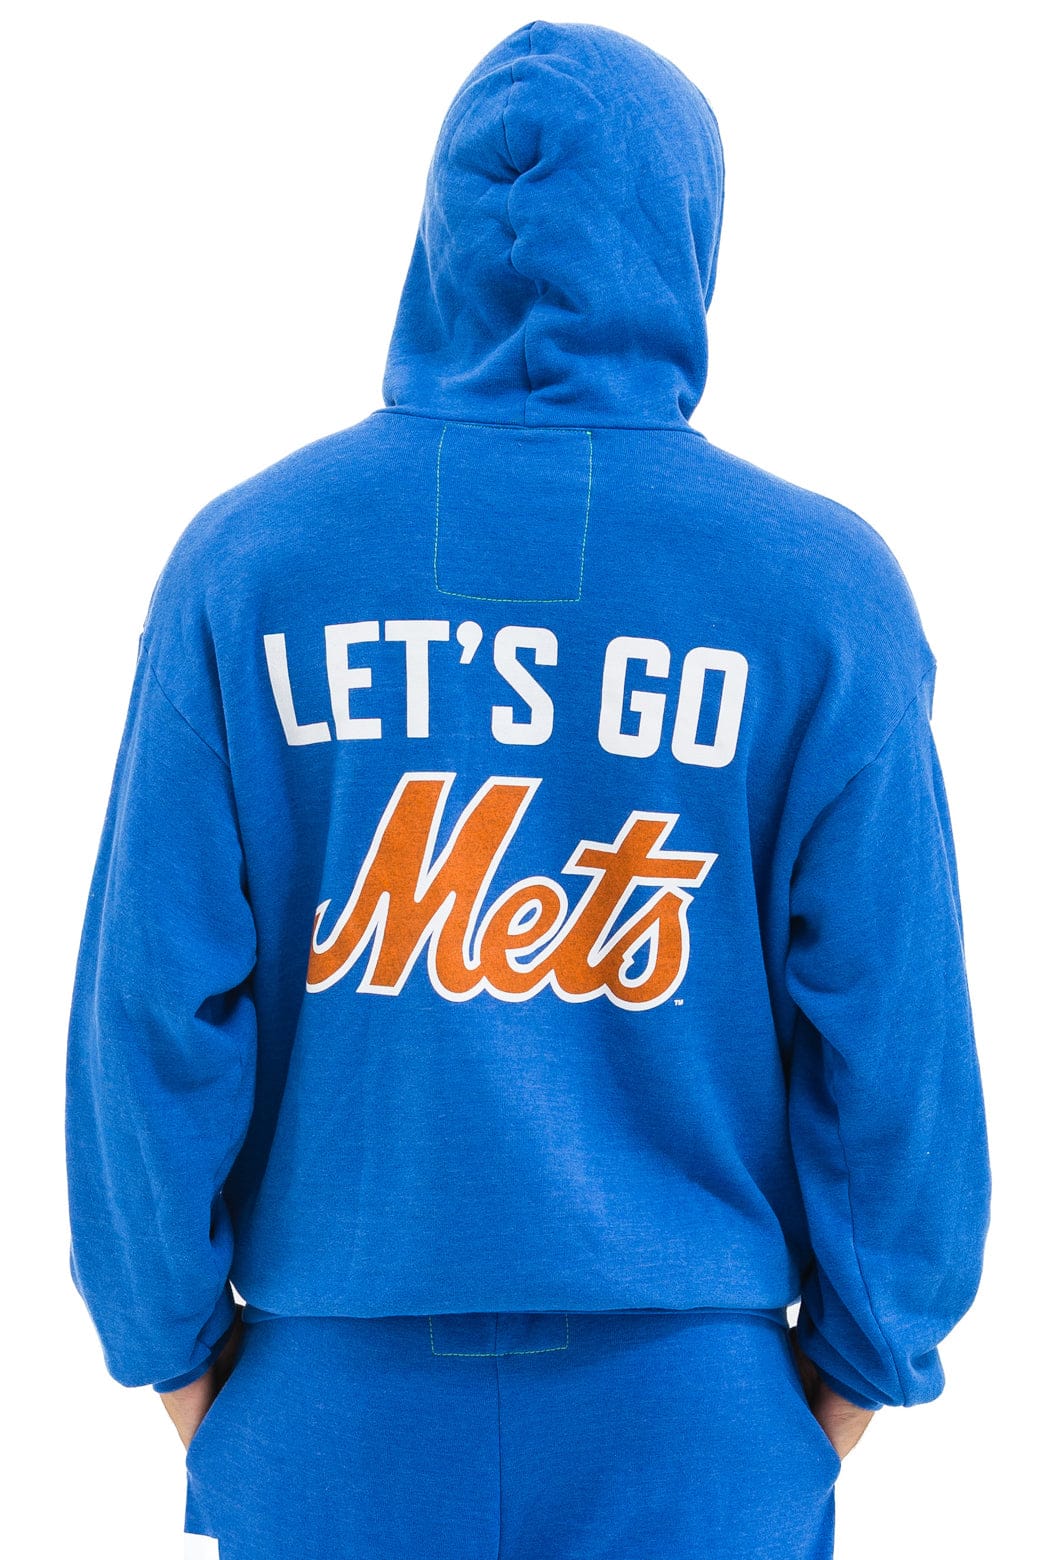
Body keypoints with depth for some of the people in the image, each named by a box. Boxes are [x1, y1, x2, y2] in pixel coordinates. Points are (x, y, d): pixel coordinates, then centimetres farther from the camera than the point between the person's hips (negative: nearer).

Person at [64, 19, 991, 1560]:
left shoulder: (242, 562, -7)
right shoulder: (821, 584, -9)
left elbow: (156, 1008, -7)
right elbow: (888, 1026, -8)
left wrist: (175, 1347, 6)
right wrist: (857, 1362, 6)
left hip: (331, 1427, 1)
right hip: (691, 1429, 0)